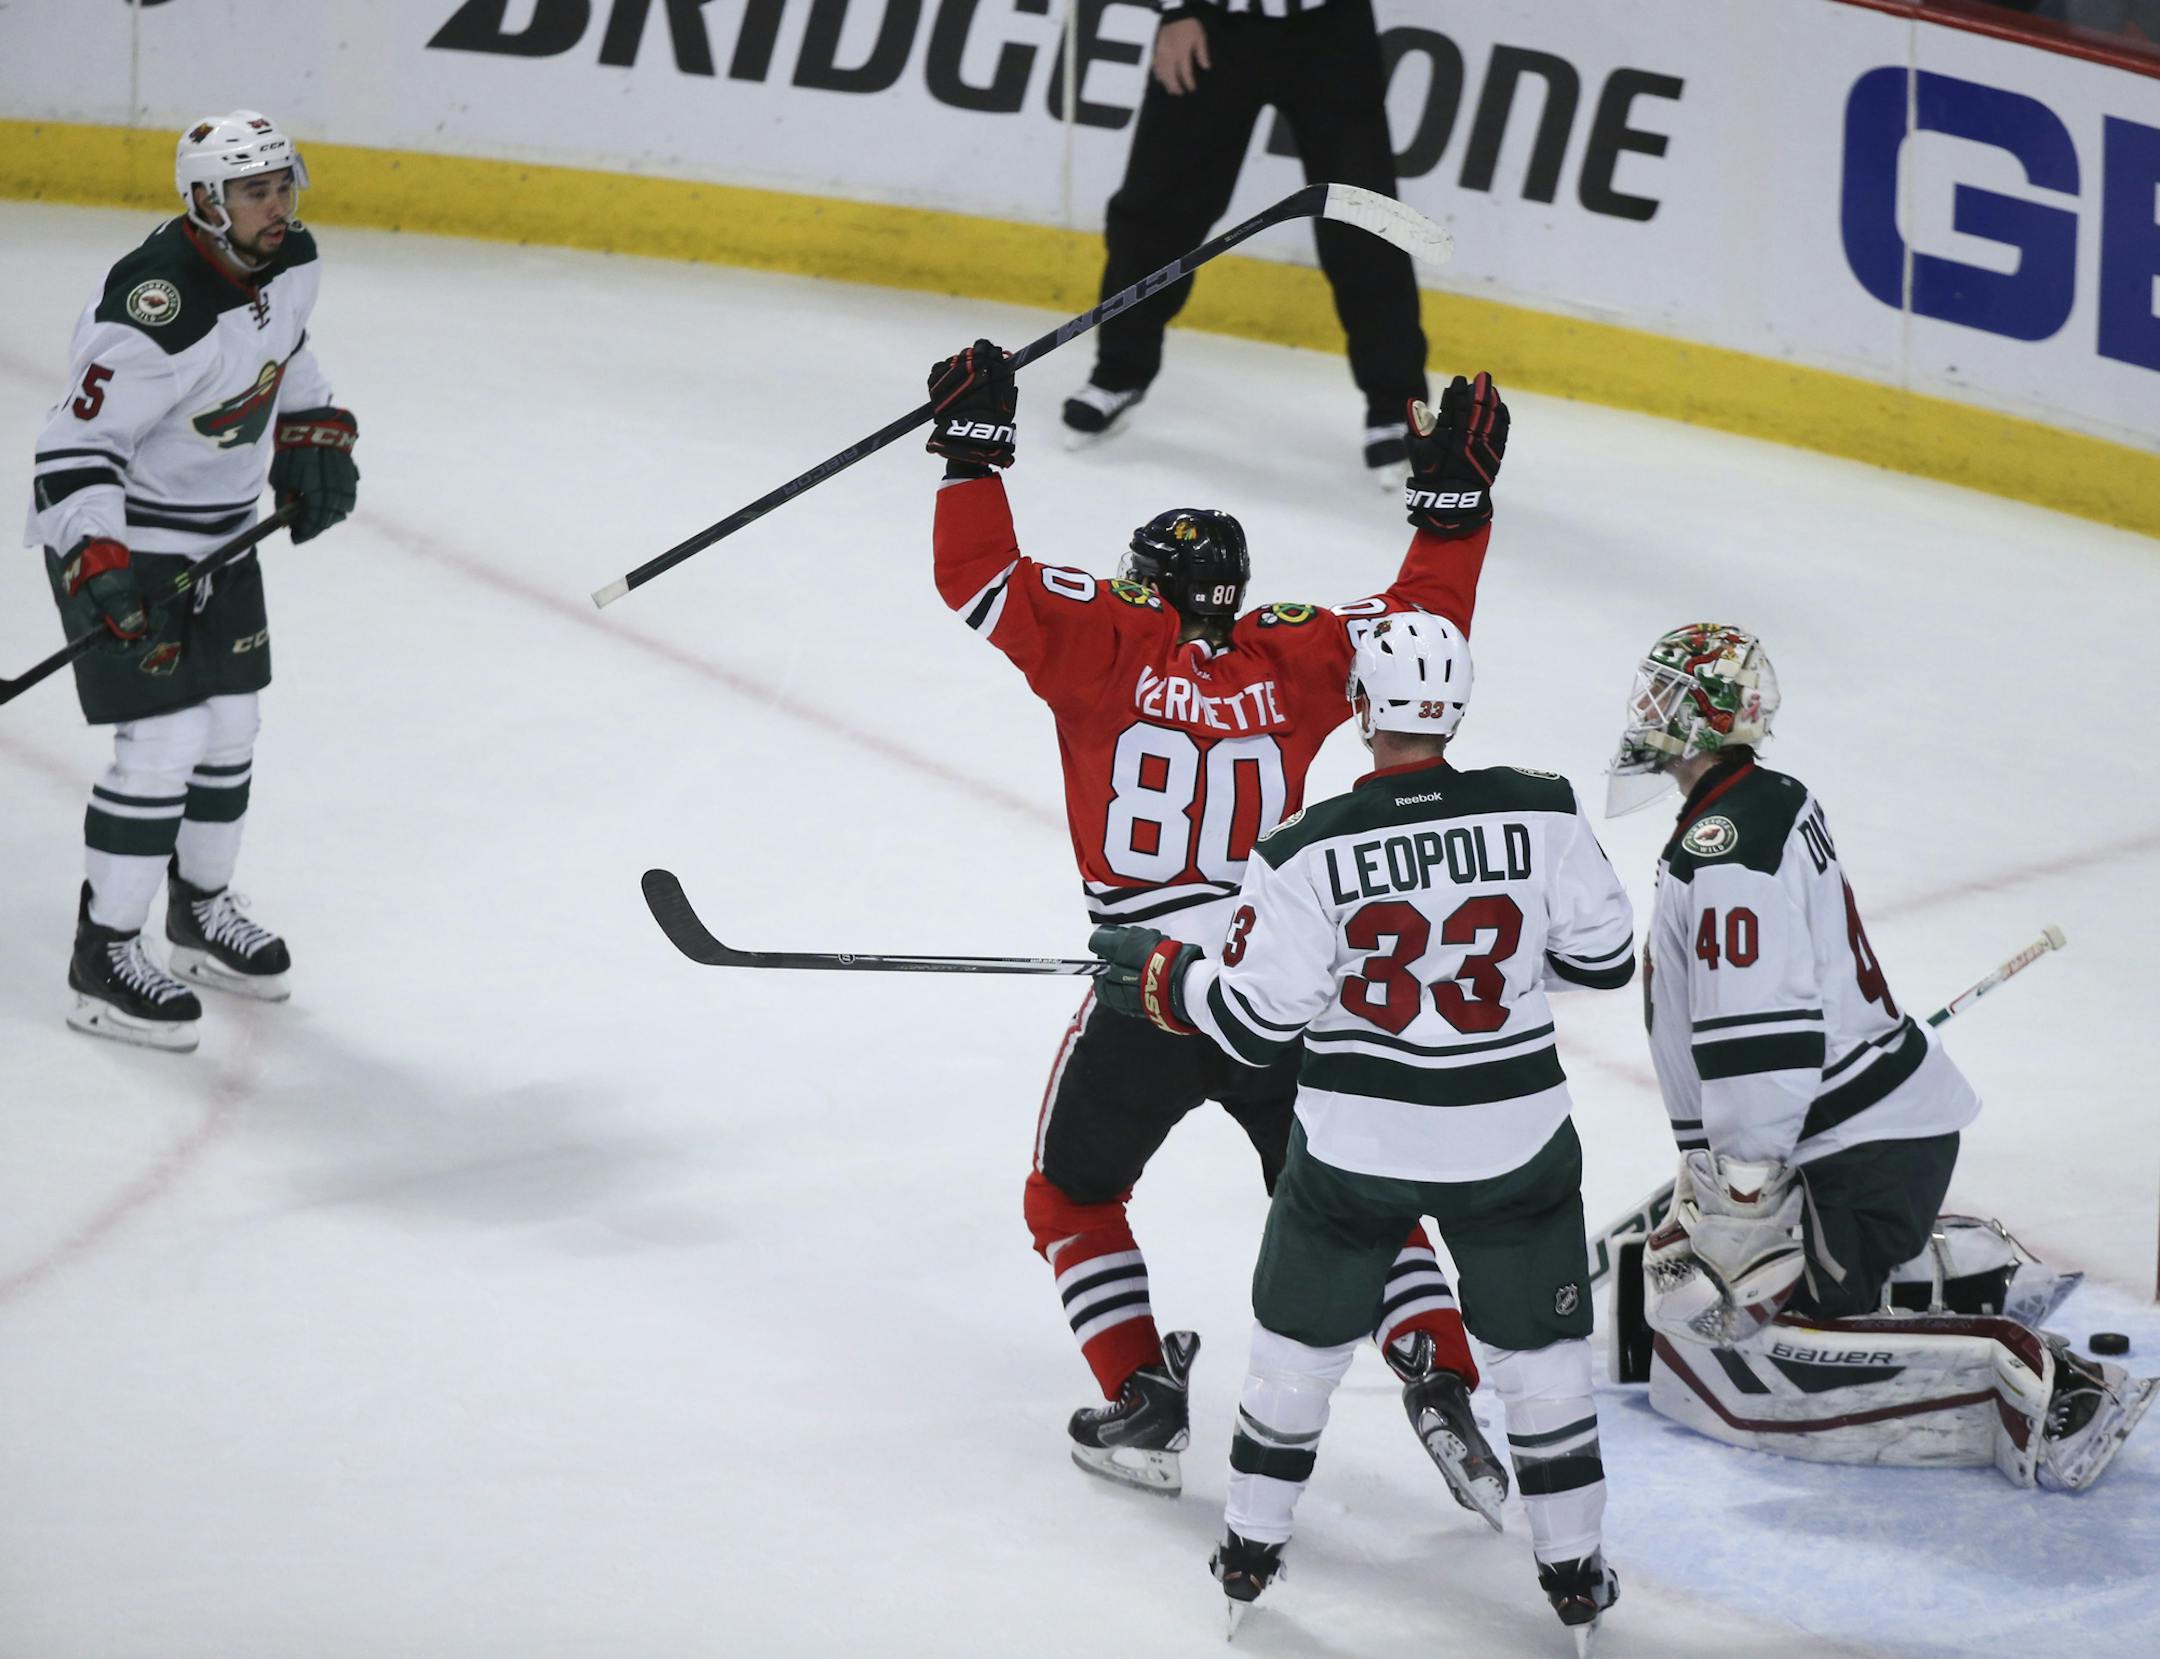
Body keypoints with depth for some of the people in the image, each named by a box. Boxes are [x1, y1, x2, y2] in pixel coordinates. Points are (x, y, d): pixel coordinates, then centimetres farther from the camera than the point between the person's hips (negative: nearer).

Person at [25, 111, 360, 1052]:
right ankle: (103, 961, -1)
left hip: (220, 528, 9)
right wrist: (96, 569, -38)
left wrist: (313, 440, 8)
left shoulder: (290, 262, -6)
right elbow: (75, 445, -30)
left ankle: (201, 911, 37)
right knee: (165, 740, -11)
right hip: (121, 535, -9)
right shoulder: (155, 312, -32)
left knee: (230, 724, 17)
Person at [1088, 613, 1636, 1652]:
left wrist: (1163, 979, 4)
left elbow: (1255, 1022, -12)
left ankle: (1250, 1549, 30)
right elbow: (1603, 955, 0)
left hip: (1354, 1144, -1)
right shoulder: (1538, 816, -12)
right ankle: (1572, 1568, 22)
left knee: (1301, 1339, 19)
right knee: (1539, 1349, 17)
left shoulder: (1308, 853, -16)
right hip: (1513, 1138, 1)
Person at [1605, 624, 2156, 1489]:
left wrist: (1741, 1203, -24)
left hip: (1863, 1154, -10)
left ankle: (2025, 1379, -22)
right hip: (1889, 1113, 10)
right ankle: (1964, 1274, 21)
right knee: (1680, 1267, 22)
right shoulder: (1772, 804, 13)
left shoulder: (1725, 853, -21)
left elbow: (1760, 1041, -28)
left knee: (1714, 1349, -16)